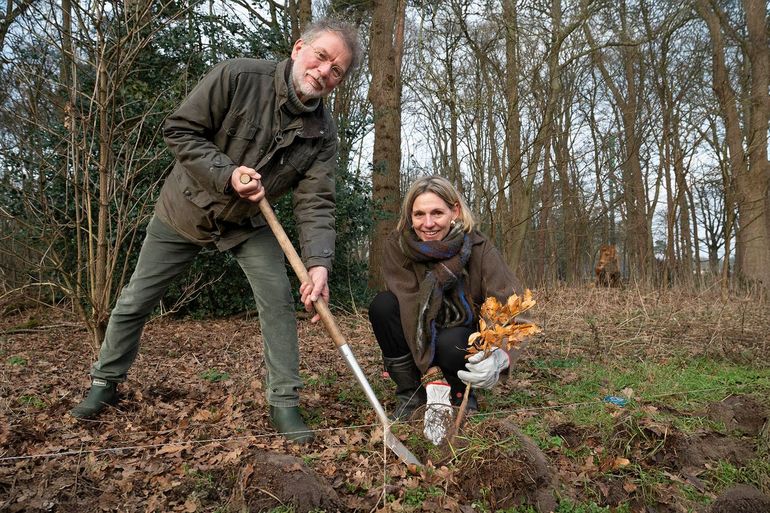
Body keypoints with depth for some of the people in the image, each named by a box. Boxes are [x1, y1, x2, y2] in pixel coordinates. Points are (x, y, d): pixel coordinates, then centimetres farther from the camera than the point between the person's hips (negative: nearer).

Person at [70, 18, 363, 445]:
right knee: (137, 299, 7)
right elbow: (180, 130, -18)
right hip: (185, 209, -1)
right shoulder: (237, 77, -24)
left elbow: (315, 203, -22)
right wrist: (228, 175, -32)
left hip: (248, 222, 2)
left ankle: (284, 403, 2)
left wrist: (318, 262, -38)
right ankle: (104, 382, 30)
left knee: (278, 299, -12)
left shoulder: (322, 133, -16)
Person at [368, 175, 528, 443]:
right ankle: (411, 393, -8)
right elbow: (412, 310, -30)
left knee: (450, 343, -35)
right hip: (420, 343, 2)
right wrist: (434, 385, -39)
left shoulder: (480, 249, -21)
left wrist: (500, 356, -54)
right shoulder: (398, 247, -19)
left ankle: (461, 393, 1)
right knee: (382, 305, -26)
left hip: (467, 338, -1)